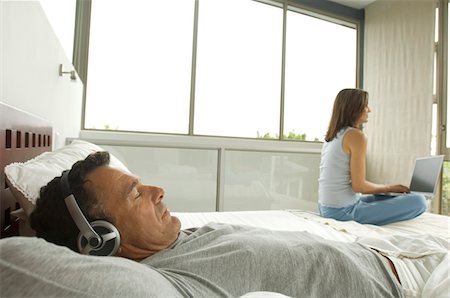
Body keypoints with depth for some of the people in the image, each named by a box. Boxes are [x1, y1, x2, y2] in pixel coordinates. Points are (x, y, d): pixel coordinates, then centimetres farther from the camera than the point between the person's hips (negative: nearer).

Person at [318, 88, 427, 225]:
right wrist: (390, 187, 1)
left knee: (387, 198, 29)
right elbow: (358, 185, -17)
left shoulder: (331, 135, 11)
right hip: (344, 210, -9)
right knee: (418, 201, -6)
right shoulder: (357, 135, -14)